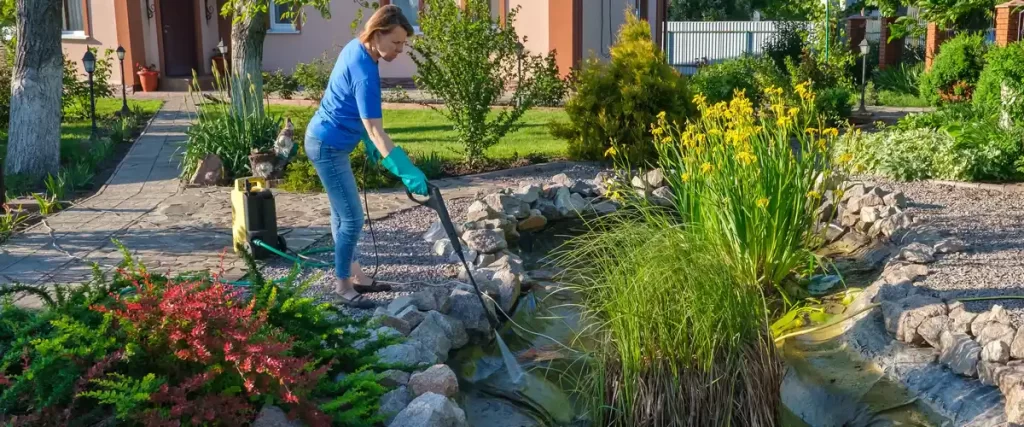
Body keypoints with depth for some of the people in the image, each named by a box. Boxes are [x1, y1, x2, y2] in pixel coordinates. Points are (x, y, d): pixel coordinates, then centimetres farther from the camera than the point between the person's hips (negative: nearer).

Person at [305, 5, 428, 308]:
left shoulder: (356, 48, 2)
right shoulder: (363, 70, -27)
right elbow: (375, 129, -33)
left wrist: (367, 141, 22)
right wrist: (406, 171, -37)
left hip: (326, 141, 10)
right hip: (328, 146, -10)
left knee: (342, 213, 19)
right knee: (353, 218, -4)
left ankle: (352, 274, 31)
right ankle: (343, 285, 10)